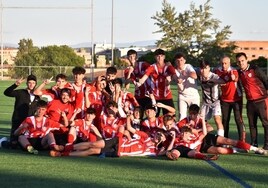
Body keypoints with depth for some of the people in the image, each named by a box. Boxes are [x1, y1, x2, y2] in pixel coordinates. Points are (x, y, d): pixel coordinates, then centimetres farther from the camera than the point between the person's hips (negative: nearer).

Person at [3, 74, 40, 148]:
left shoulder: (37, 97, 7)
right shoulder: (20, 93, -6)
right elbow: (6, 93, -21)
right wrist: (16, 84, -34)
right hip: (17, 122, -4)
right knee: (13, 144, -6)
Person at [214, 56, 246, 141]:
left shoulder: (233, 71, -20)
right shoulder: (218, 70, -6)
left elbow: (235, 79, -44)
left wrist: (233, 77, -66)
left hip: (236, 99, -5)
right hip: (225, 99, 5)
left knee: (238, 119, -8)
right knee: (225, 120, 9)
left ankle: (242, 140, -4)